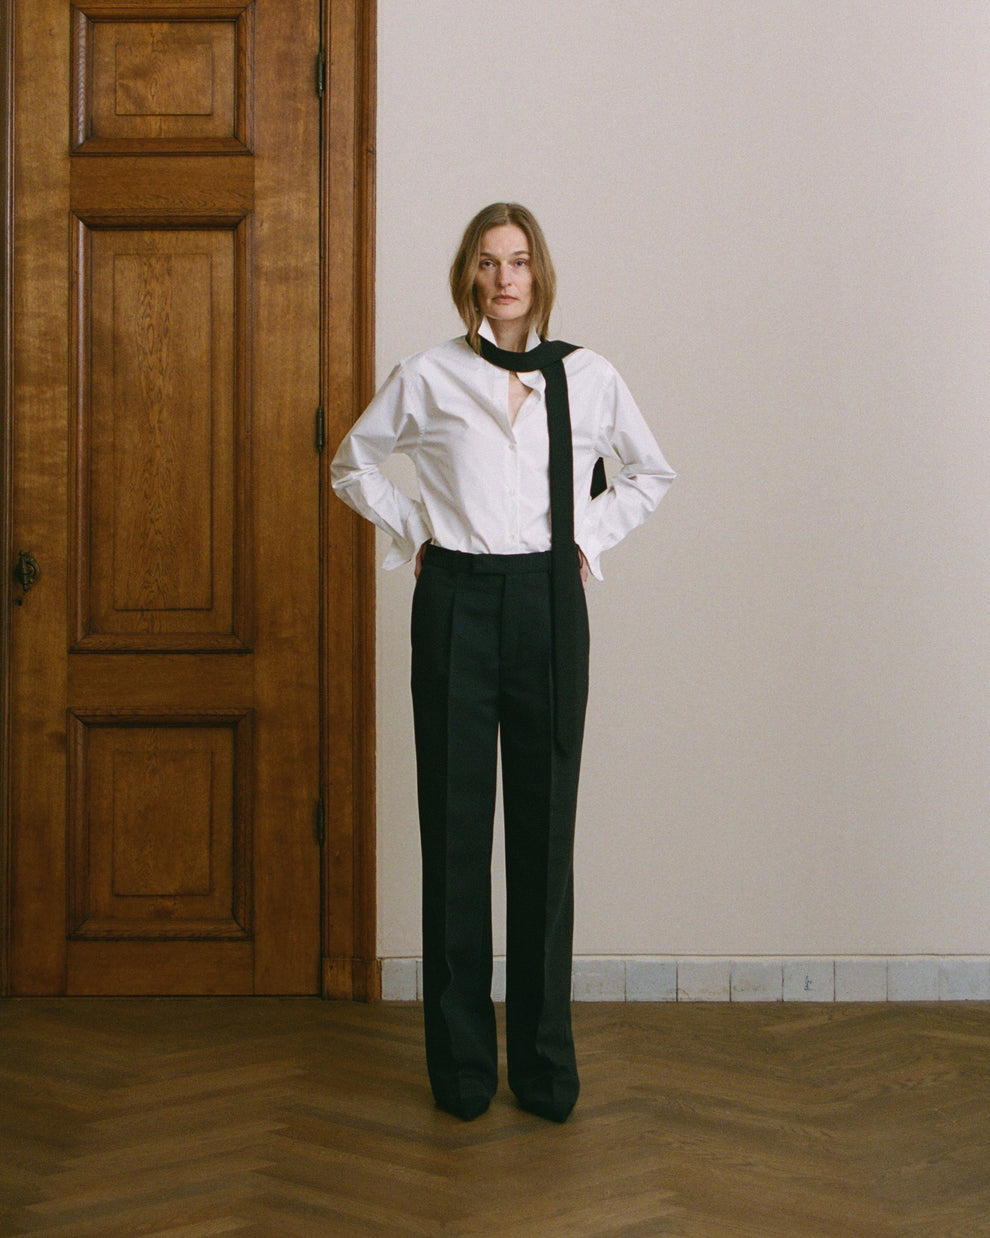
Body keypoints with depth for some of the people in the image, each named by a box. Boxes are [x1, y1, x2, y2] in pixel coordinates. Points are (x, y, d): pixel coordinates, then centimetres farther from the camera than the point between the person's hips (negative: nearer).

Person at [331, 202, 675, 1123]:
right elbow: (354, 463, 17)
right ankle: (461, 1060, 11)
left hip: (548, 603, 1)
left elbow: (651, 473, 20)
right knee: (455, 829, 1)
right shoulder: (427, 378, 3)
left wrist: (592, 535, 8)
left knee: (545, 830, 3)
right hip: (455, 604, -1)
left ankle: (545, 1061, 13)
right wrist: (411, 535, 7)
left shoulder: (587, 378, 5)